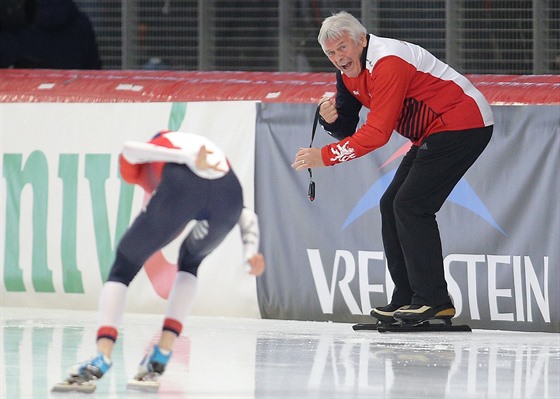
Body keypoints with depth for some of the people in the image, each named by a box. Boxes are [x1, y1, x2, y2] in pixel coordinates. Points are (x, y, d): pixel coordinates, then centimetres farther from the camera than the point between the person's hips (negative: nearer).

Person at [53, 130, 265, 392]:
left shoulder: (141, 165, 33)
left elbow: (130, 149, 6)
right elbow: (246, 215, 28)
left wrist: (190, 160, -5)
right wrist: (250, 251, 12)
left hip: (181, 188, -4)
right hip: (229, 192, 4)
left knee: (123, 268, 14)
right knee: (190, 263, 33)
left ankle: (101, 360, -5)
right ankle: (160, 359, 21)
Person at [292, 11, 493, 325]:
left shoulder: (387, 62, -25)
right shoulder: (349, 70, 6)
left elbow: (377, 133, -28)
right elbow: (348, 130, 8)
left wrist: (326, 156, -25)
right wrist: (331, 119, -14)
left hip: (464, 126, -11)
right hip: (433, 134, 11)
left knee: (410, 206, -15)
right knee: (392, 206, 9)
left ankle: (434, 299, -13)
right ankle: (407, 298, 12)